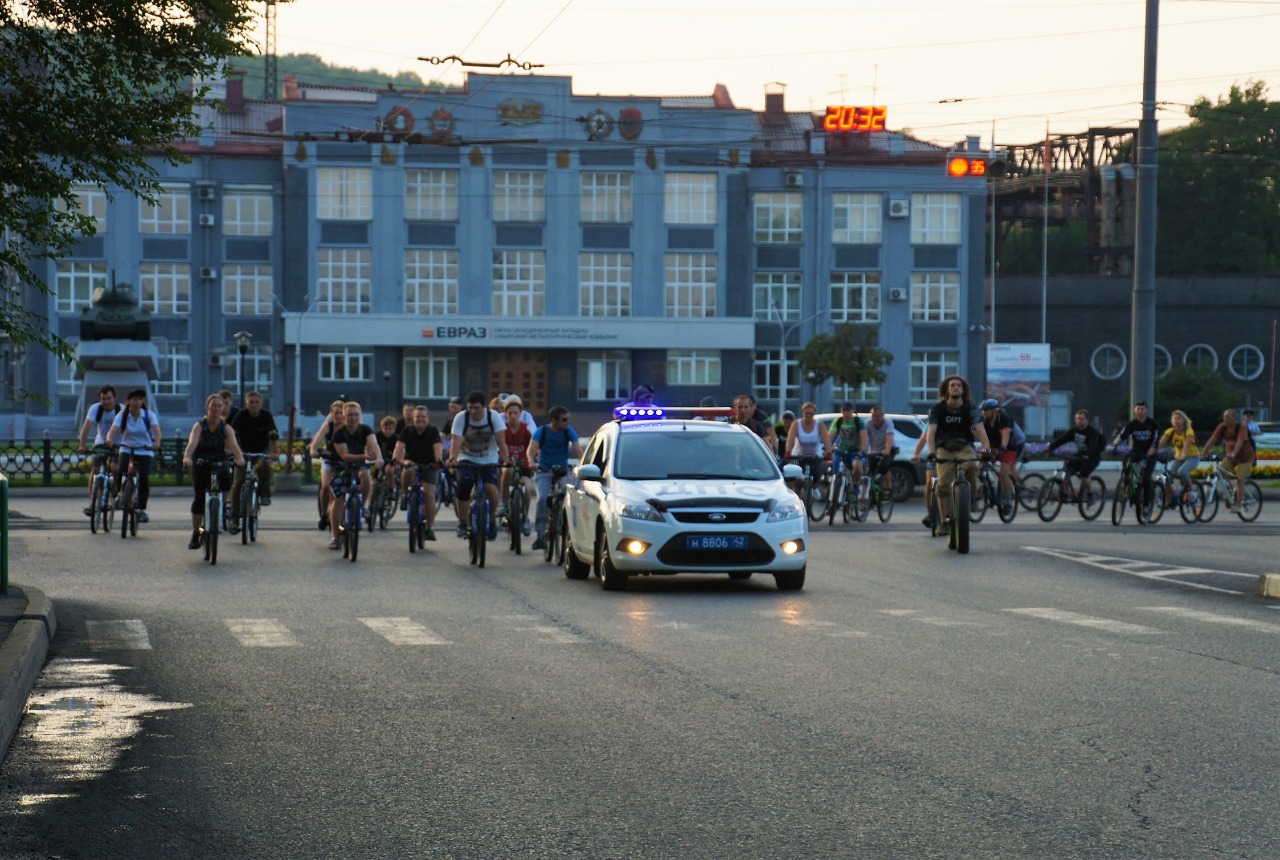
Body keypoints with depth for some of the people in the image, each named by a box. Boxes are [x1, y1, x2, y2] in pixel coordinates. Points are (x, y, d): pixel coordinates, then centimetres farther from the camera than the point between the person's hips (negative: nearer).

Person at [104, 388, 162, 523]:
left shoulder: (149, 415, -8)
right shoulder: (122, 416, -8)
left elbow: (156, 430, -24)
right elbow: (113, 429, -22)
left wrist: (157, 442, -45)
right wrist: (109, 439, -45)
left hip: (145, 451, 0)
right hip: (127, 449, 0)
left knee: (144, 478, -18)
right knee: (120, 471, -27)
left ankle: (142, 510, -6)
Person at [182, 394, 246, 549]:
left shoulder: (226, 427, -6)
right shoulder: (199, 426, -10)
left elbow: (233, 444, -23)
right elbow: (192, 442, -27)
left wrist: (240, 458, -43)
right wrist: (186, 457, -47)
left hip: (219, 462, 1)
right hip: (200, 464, -1)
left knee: (225, 476, -34)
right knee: (199, 498, -11)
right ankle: (195, 534, -3)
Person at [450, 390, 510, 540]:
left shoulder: (494, 417, -15)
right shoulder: (461, 418, -16)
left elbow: (501, 441, -20)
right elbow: (456, 442, -26)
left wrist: (505, 460, -36)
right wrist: (452, 459, -44)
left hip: (489, 460, 0)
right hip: (467, 459, 0)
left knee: (491, 489, -22)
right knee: (463, 485, -26)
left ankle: (491, 519, 7)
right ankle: (462, 523, -10)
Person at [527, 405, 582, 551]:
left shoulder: (569, 432, -4)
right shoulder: (542, 431, -8)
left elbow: (577, 450, -15)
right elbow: (532, 449, -20)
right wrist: (531, 462, -42)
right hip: (544, 472, -1)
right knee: (542, 498, -24)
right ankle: (540, 535, -20)